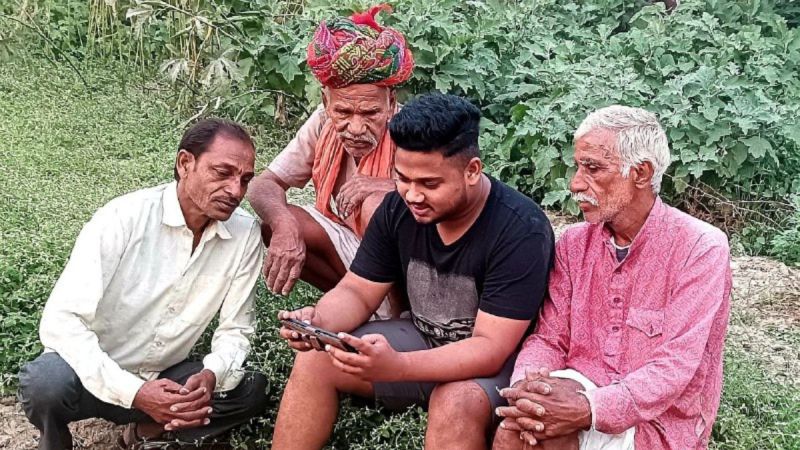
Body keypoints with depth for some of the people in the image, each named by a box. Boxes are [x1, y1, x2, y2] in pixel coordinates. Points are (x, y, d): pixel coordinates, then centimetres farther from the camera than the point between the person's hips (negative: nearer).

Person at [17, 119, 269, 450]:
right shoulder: (123, 218, -22)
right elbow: (61, 321, -26)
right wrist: (134, 393, -36)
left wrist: (211, 376, -28)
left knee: (252, 391, -18)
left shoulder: (246, 235, -11)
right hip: (95, 376, -3)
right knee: (45, 382, -34)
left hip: (165, 379, 4)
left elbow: (235, 329, -4)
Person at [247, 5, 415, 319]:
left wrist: (391, 186, -42)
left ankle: (390, 313, -16)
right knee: (274, 223, -18)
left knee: (378, 204, -33)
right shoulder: (324, 123, -9)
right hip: (349, 244, 5)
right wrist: (284, 224, -32)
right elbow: (264, 185, -9)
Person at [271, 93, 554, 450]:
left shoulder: (521, 230, -26)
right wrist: (319, 321, -25)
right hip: (425, 341, 6)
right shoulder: (399, 207, -9)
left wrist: (395, 367, -44)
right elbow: (357, 293, 0)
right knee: (316, 359, -10)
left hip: (500, 363, -5)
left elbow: (490, 348, -29)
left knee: (455, 402, -37)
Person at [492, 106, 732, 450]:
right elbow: (549, 338, 1)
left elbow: (675, 367, -21)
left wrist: (589, 410, -33)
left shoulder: (701, 249, -14)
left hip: (658, 421, -4)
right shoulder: (573, 243, 4)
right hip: (580, 391, 4)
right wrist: (525, 389, -22)